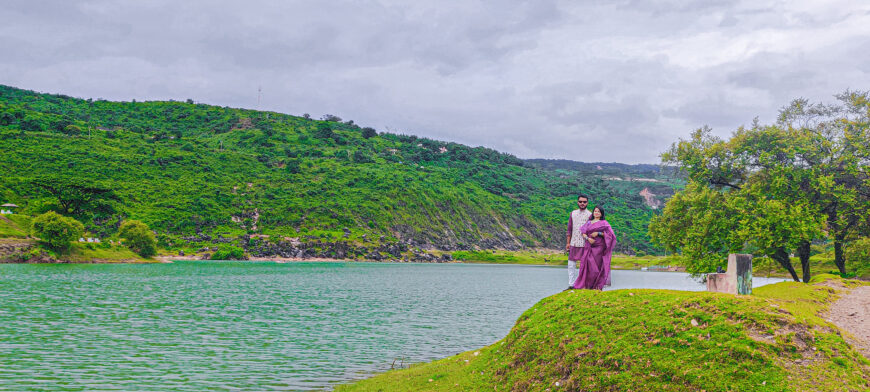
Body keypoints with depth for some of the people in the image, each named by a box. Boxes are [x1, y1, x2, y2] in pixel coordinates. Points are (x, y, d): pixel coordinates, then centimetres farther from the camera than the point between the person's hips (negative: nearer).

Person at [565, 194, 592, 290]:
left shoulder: (590, 215, -1)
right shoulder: (573, 213, 11)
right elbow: (569, 229, 13)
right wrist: (568, 243, 9)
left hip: (584, 244, -4)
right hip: (574, 243, 4)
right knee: (571, 264, 4)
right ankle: (571, 284, 10)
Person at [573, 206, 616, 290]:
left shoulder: (604, 223, 5)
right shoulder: (588, 222, 16)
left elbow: (610, 233, -3)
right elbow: (583, 232, 6)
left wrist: (598, 233, -13)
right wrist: (588, 238, -14)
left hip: (599, 247, -3)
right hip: (589, 247, 3)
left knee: (597, 266, -4)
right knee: (588, 265, -3)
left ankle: (597, 285, 2)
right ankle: (586, 284, 1)